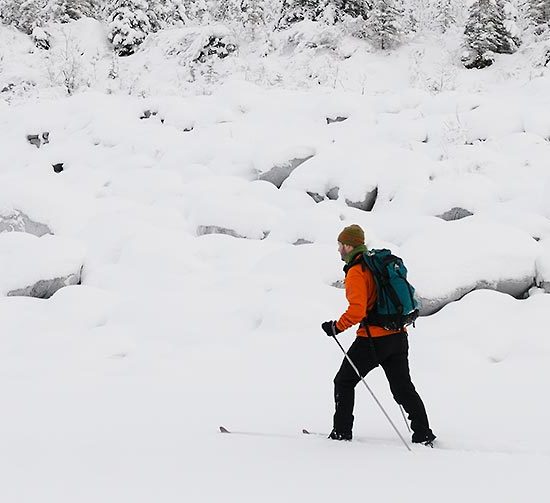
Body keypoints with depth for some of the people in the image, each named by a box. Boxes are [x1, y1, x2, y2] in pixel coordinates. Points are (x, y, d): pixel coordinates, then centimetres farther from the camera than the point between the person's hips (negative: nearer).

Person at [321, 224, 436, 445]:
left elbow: (357, 311, -23)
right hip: (399, 335, 8)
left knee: (344, 382, 8)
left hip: (373, 339, -8)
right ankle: (423, 435, 11)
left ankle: (341, 433, 10)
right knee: (403, 387, 13)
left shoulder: (356, 271, -13)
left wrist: (336, 327, -10)